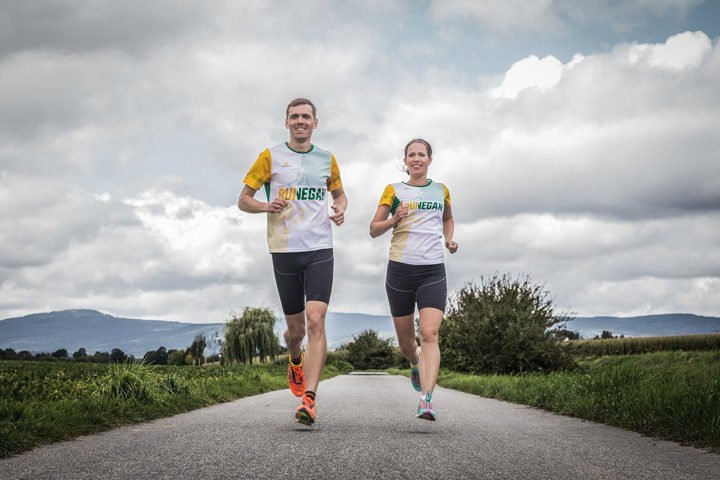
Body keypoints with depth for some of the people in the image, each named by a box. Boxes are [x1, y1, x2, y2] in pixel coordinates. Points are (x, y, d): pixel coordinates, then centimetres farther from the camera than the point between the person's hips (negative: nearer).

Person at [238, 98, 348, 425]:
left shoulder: (326, 159, 11)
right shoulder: (271, 157, 4)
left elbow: (339, 193, 27)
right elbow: (243, 200, 5)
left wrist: (340, 209, 3)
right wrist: (267, 206, -16)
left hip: (320, 250, 1)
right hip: (284, 251, 0)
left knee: (316, 321, -16)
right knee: (296, 328, 7)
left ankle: (308, 401, -19)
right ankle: (295, 362, 44)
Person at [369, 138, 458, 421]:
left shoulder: (441, 190, 13)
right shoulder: (394, 190, 6)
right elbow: (374, 230, 6)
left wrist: (449, 239, 12)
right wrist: (394, 219, -13)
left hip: (433, 271, 0)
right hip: (400, 269, 0)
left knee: (429, 334, -19)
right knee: (406, 341, 9)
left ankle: (426, 400, -28)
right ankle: (416, 364, 45)